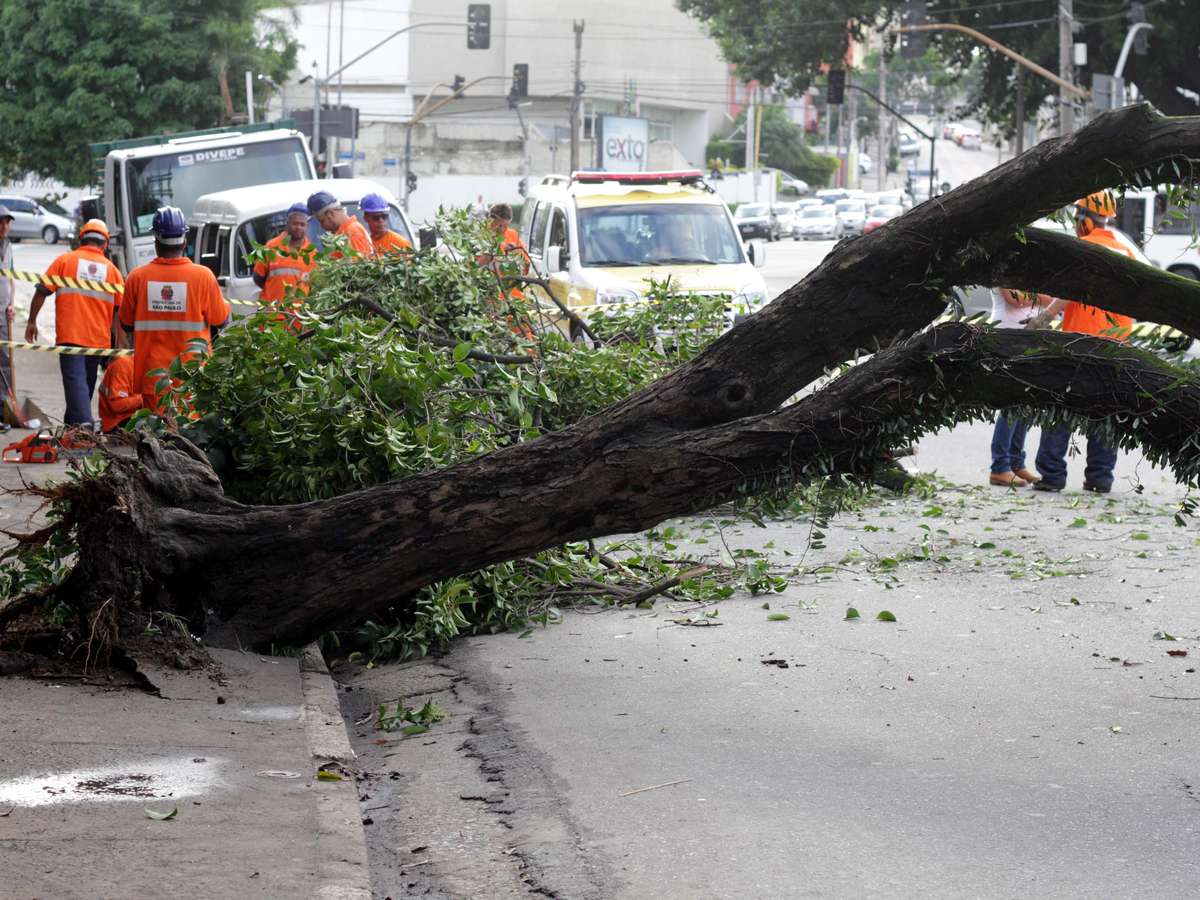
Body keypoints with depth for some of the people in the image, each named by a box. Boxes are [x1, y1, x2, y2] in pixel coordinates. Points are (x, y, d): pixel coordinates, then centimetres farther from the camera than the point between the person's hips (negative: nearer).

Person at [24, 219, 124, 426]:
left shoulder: (65, 260, 3)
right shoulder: (111, 269, 10)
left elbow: (42, 291, -2)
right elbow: (120, 310, 7)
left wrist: (32, 321, 6)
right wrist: (117, 342, 13)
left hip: (70, 336, -3)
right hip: (99, 339, 3)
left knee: (76, 383, -11)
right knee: (87, 382, 17)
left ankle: (84, 425, -28)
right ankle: (71, 424, 30)